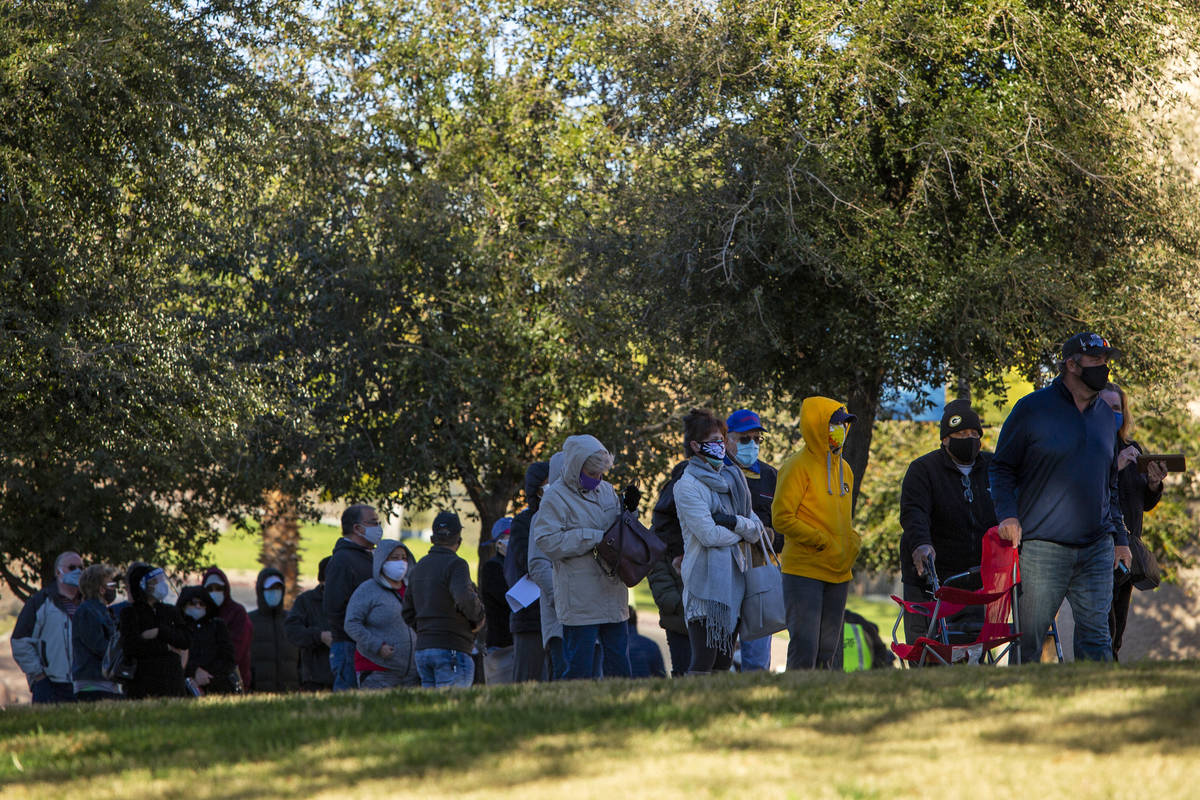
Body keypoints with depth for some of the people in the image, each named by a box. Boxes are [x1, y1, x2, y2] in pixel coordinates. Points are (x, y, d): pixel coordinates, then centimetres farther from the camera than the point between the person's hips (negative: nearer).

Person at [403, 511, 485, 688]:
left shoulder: (418, 567, 17)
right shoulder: (455, 564, -8)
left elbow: (408, 613, 20)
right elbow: (463, 597, -25)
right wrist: (478, 620, -8)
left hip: (422, 649, 7)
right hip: (451, 650, -7)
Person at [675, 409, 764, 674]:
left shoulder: (731, 478, 17)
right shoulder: (688, 485, -5)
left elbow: (758, 530, 11)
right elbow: (710, 535, -14)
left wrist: (735, 522, -9)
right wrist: (743, 529, 2)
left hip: (733, 582, 7)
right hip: (706, 584, -7)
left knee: (724, 663, 6)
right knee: (703, 662, -13)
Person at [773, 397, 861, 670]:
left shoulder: (843, 468, 14)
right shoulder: (798, 467, -9)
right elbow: (782, 517, -13)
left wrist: (852, 541, 6)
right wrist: (821, 542, -15)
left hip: (838, 573, 7)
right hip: (804, 571, -7)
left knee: (829, 648, 9)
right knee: (805, 646, -13)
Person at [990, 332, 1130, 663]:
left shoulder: (1106, 417, 16)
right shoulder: (1033, 409, 0)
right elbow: (1002, 467, 4)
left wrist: (1120, 538, 18)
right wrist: (1007, 514, -11)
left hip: (1096, 548, 4)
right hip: (1042, 546, -4)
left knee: (1096, 639, -2)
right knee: (1028, 641, -3)